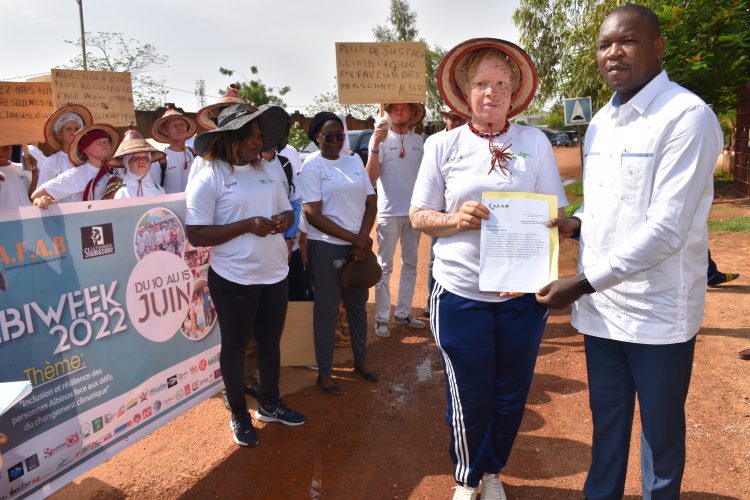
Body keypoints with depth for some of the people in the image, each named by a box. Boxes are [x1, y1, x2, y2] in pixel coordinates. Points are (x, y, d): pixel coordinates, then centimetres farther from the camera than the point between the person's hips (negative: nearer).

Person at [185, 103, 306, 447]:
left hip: (275, 274, 6)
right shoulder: (209, 177, -13)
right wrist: (246, 225, -24)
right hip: (233, 278, -6)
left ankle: (270, 403, 40)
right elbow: (196, 235, -17)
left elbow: (286, 210, 16)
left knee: (270, 342, 20)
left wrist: (283, 219, -9)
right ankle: (239, 415, 31)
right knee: (234, 346, 12)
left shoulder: (269, 172, 6)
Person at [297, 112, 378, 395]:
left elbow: (371, 203, 6)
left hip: (358, 246, 5)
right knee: (327, 310, 5)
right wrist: (355, 239, -14)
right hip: (326, 248, -5)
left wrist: (362, 239, -8)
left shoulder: (355, 162, 8)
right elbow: (313, 216, -13)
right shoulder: (312, 168, -6)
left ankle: (360, 361, 33)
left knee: (358, 305, 15)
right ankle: (324, 372, 19)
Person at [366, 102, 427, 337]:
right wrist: (376, 145, -26)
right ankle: (381, 318, 7)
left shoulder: (418, 140, 7)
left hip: (414, 212, 5)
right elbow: (372, 178, -15)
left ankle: (402, 313, 24)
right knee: (385, 266, 1)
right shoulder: (380, 138, -6)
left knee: (410, 264, 12)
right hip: (389, 212, -5)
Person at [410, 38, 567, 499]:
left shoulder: (536, 142, 2)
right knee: (470, 397, 8)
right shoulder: (443, 146, 1)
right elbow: (419, 216, 4)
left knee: (511, 394, 14)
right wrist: (457, 219, -17)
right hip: (461, 294, -1)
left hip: (523, 294, 1)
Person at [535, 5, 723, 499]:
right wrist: (576, 222, -4)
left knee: (661, 430, 13)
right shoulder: (601, 121, 9)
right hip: (600, 304, 6)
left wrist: (582, 283, -21)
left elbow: (666, 229, -22)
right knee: (606, 419, 20)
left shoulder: (687, 116, -15)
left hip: (658, 310, -6)